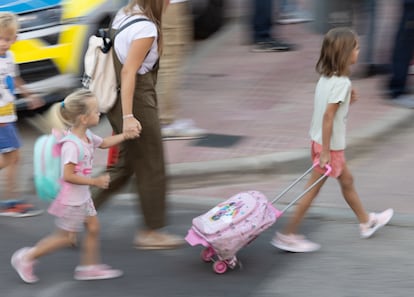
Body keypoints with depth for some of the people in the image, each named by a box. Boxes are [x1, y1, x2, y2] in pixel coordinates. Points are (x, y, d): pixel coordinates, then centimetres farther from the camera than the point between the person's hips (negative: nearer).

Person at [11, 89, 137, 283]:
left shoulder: (86, 136, 2)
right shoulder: (72, 145, -28)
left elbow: (103, 143, 23)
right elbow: (68, 176, -29)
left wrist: (124, 135, 15)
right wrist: (95, 181, -26)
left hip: (82, 197, 9)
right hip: (70, 199, -9)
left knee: (93, 227, 11)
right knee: (66, 237, 1)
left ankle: (89, 267, 22)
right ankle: (26, 258, 12)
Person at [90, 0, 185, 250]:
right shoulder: (146, 28, -21)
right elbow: (128, 72, -24)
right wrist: (128, 117, -25)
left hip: (119, 99, 9)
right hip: (137, 102, -9)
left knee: (125, 165, 19)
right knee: (152, 168, 5)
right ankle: (151, 231, 16)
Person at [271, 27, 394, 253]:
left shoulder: (326, 77, 3)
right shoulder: (342, 82, -23)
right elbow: (328, 116, -26)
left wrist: (347, 99, 2)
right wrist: (325, 152, -23)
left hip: (319, 140, 9)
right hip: (330, 145, -9)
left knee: (347, 180, 23)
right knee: (312, 190, 1)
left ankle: (366, 222, 40)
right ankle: (288, 236, 8)